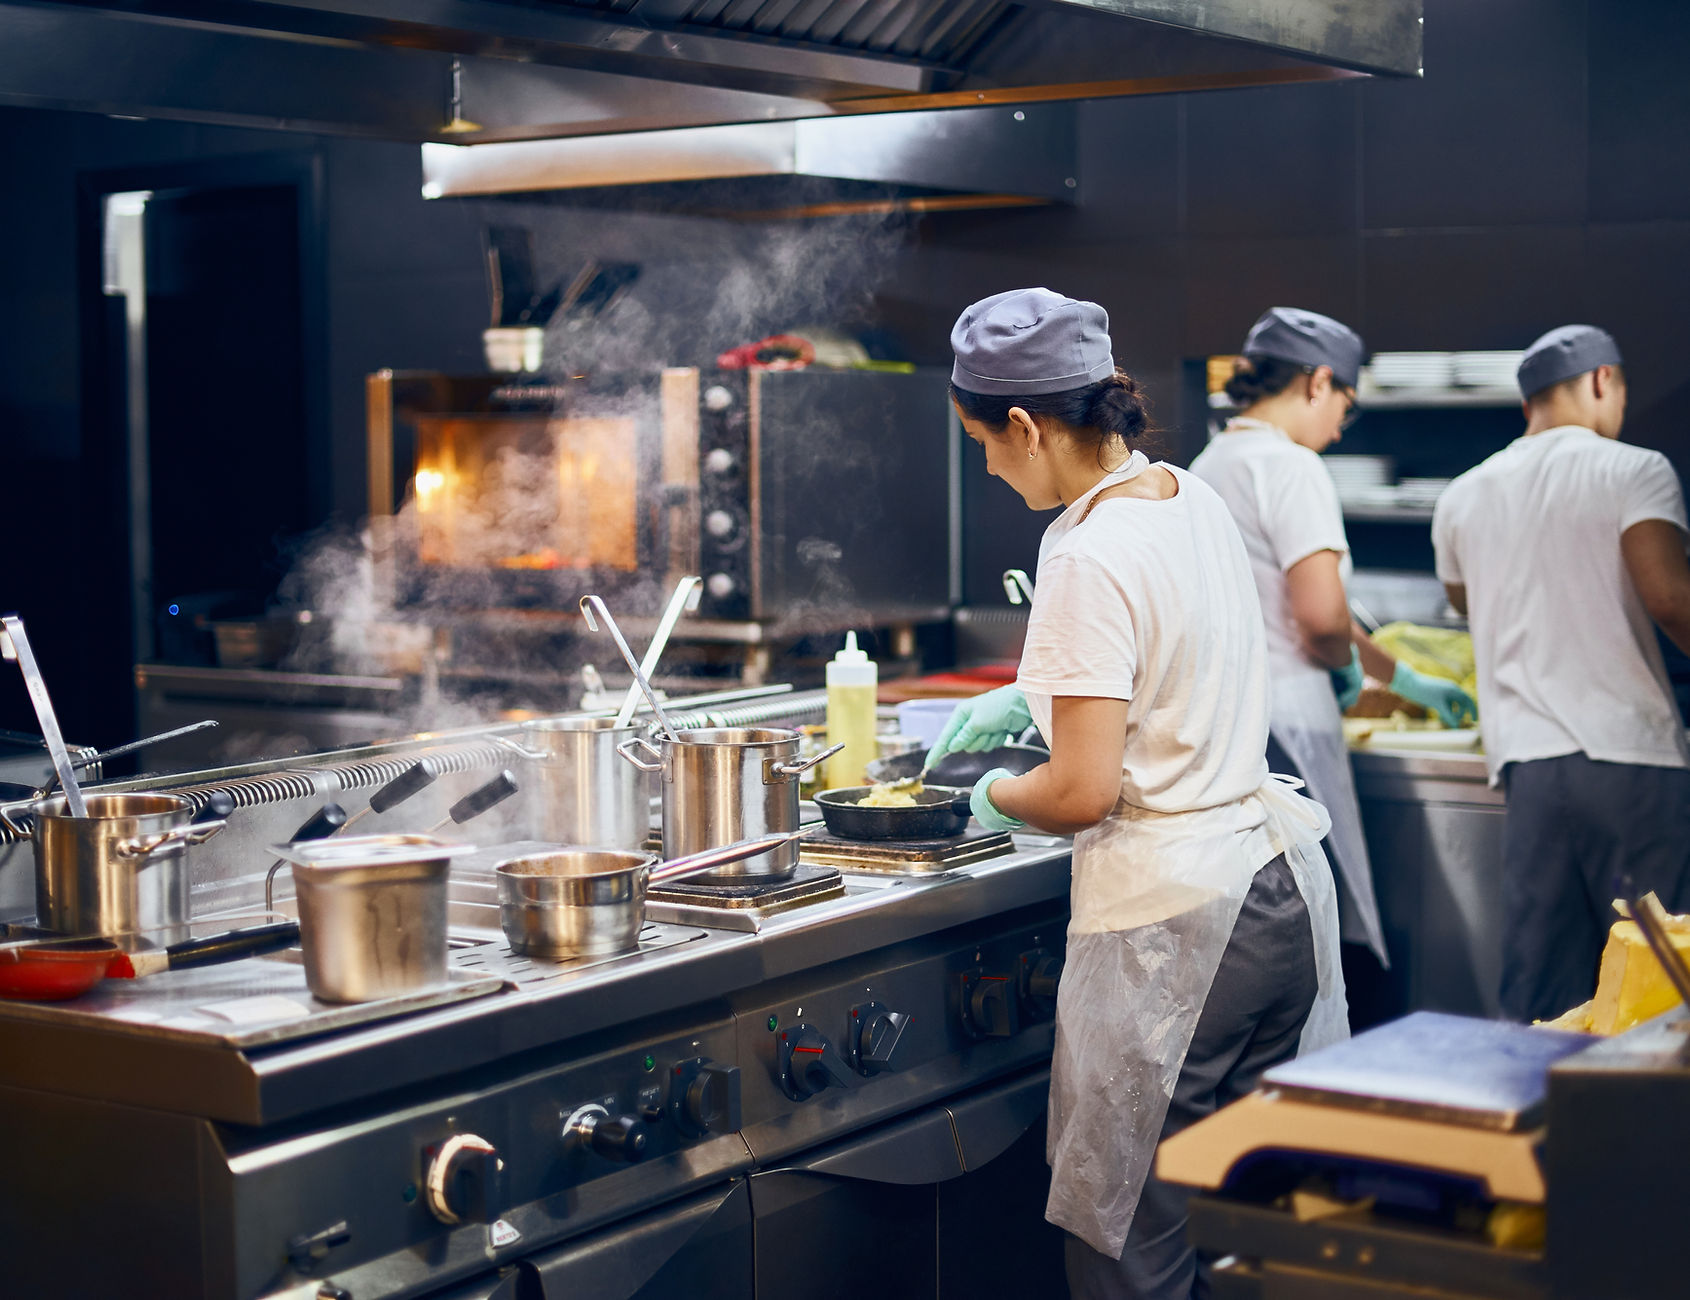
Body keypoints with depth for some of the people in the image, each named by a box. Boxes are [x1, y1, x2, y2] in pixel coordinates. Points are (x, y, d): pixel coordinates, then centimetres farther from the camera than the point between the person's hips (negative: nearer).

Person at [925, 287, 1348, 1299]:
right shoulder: (1195, 498, 7)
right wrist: (1029, 695, 27)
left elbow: (1083, 793, -20)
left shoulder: (1090, 558, -19)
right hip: (1283, 884, 9)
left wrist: (995, 796, 0)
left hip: (1172, 921, -9)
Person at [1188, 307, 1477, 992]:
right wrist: (1344, 664, 3)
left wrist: (1403, 679, 34)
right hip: (1278, 731, -9)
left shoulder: (1207, 466, 19)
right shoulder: (1290, 467, -10)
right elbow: (1321, 614, -21)